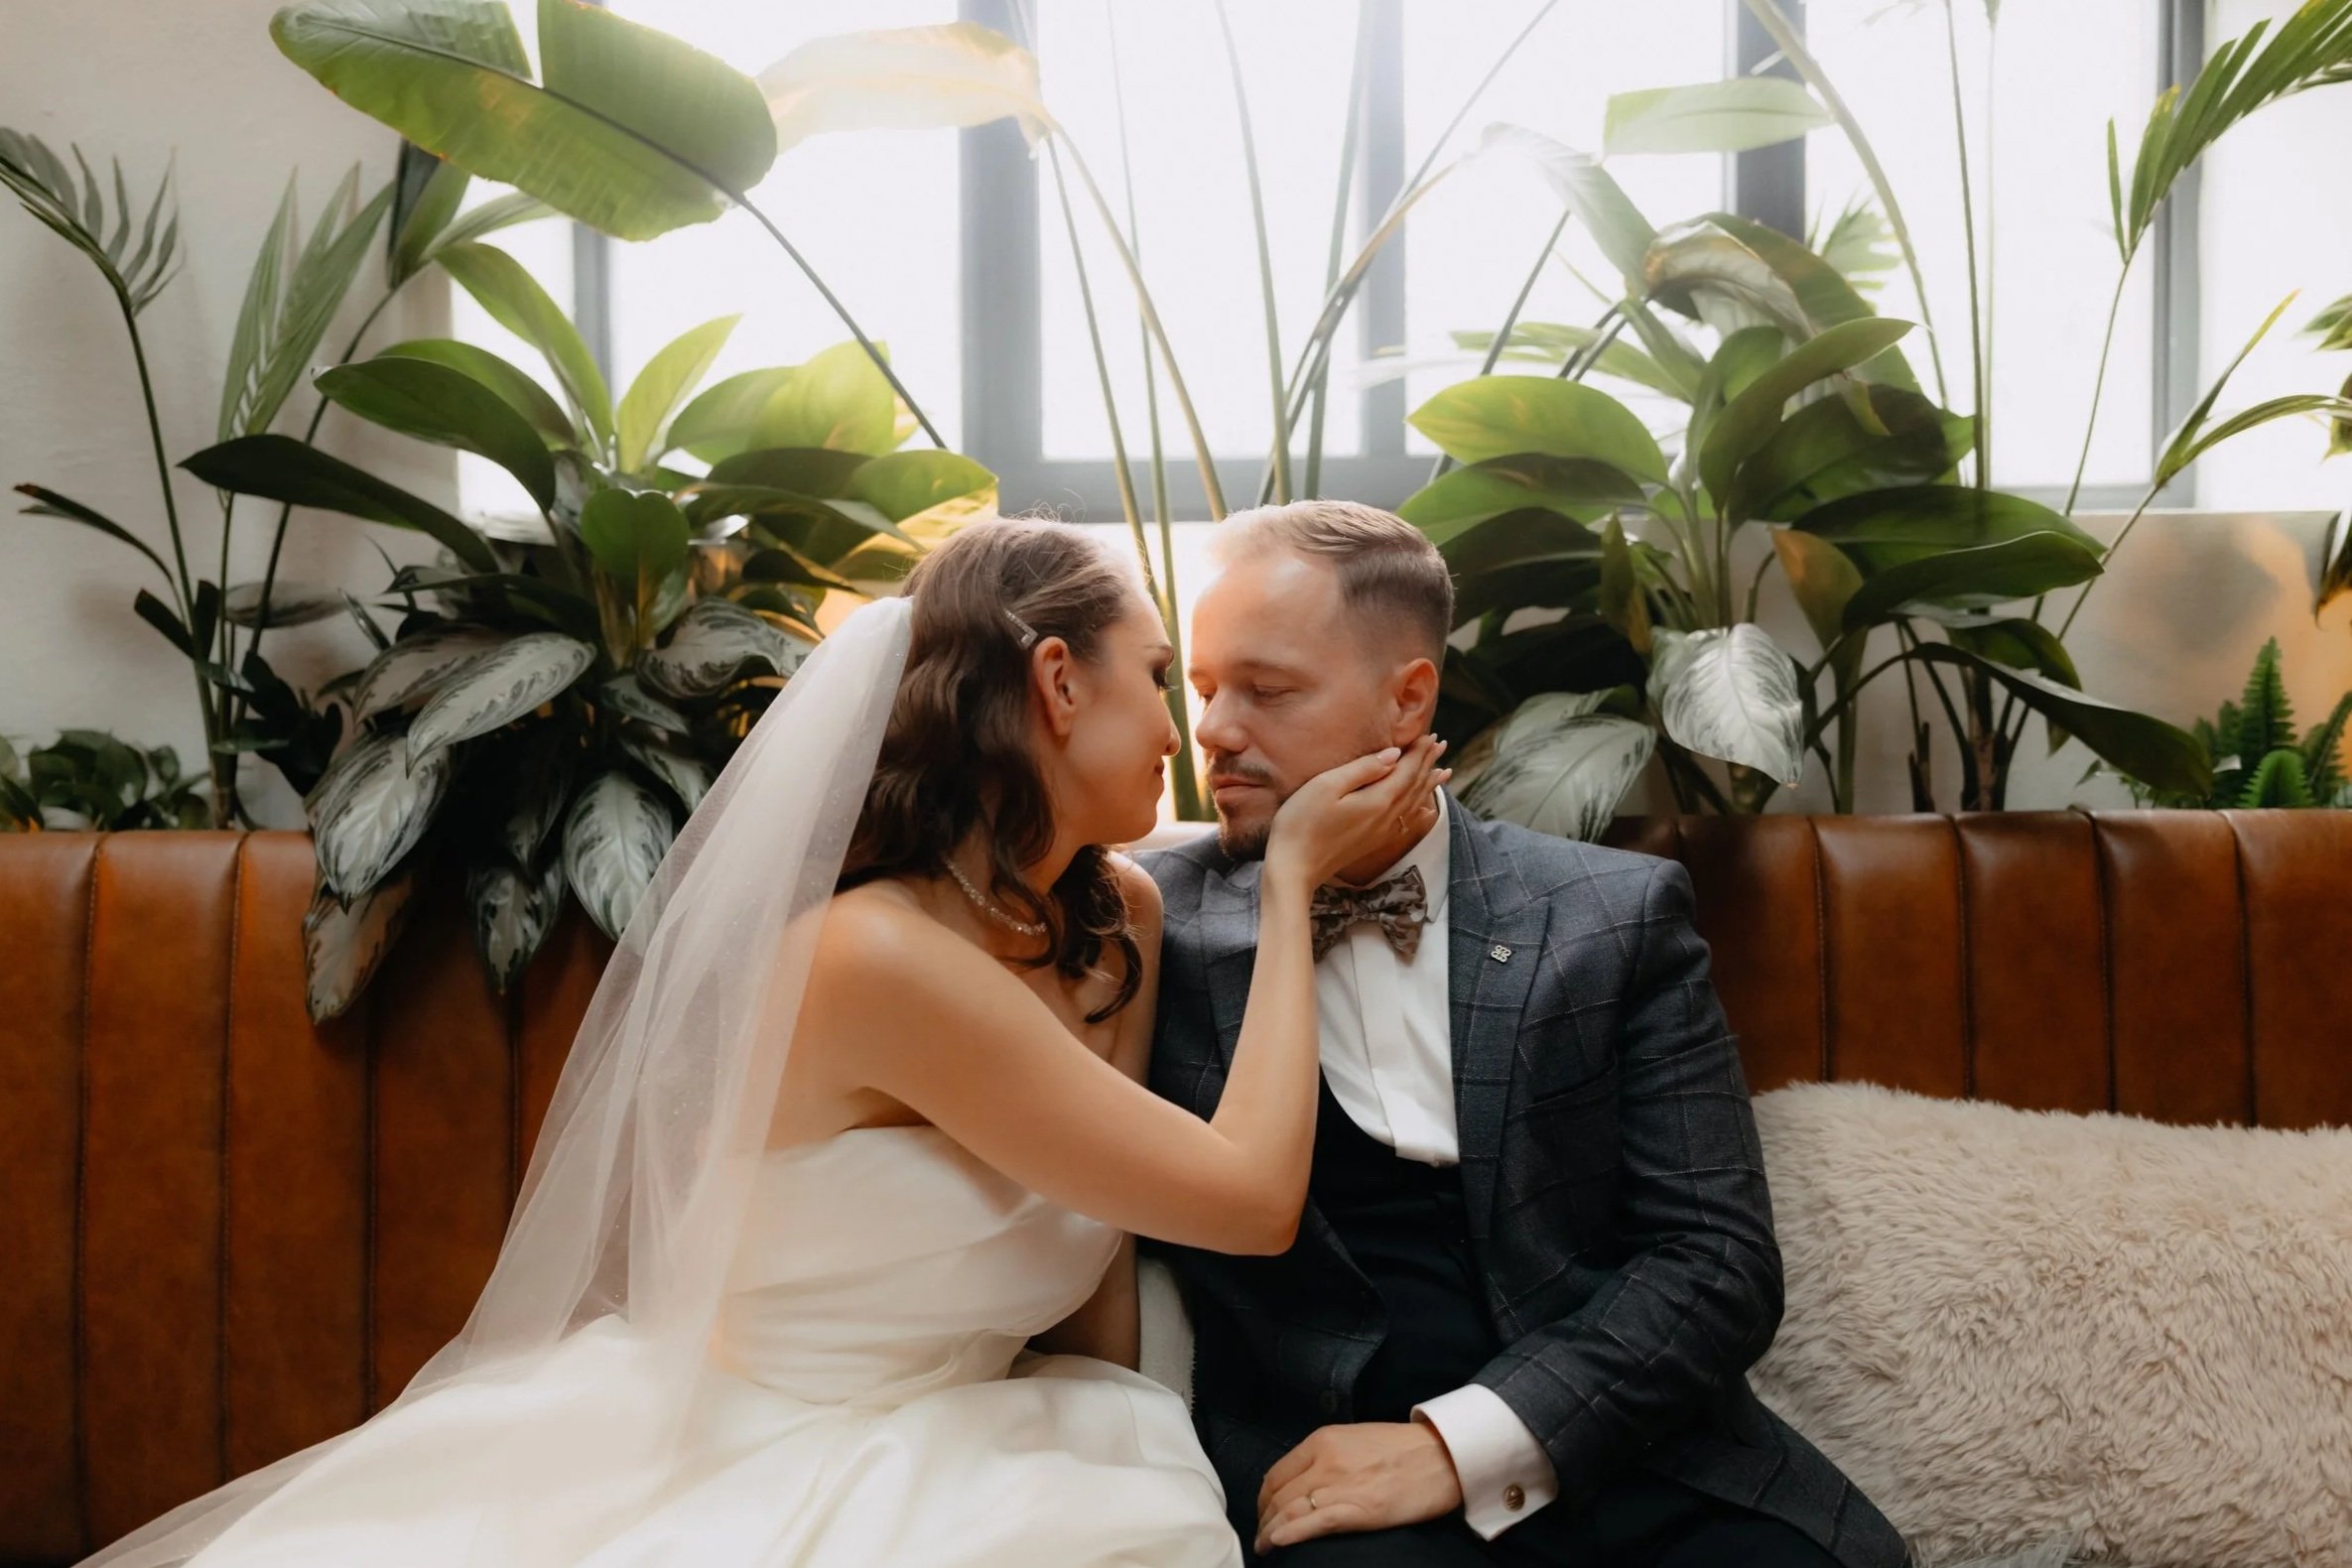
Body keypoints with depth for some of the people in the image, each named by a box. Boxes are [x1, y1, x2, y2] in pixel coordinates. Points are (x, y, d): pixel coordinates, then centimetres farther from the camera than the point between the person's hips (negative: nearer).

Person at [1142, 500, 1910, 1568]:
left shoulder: (1618, 916, 3)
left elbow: (1719, 1259, -1)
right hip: (1318, 1466, -1)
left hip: (1614, 1438, 2)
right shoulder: (1160, 925, 3)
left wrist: (1461, 1440, -13)